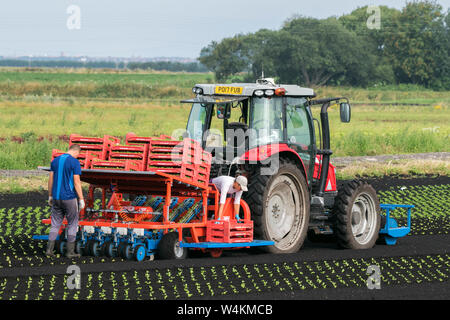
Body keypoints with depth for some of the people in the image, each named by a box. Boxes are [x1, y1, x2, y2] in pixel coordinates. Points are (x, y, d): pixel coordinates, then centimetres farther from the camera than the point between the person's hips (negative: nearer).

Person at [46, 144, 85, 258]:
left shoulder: (55, 160, 6)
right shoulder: (75, 162, -11)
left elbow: (51, 180, 9)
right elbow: (77, 182, -14)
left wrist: (50, 196, 16)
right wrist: (81, 199, -9)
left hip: (56, 198, 5)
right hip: (69, 198, -5)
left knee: (55, 224, 11)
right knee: (72, 224, 7)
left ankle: (49, 249, 1)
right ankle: (70, 251, 7)